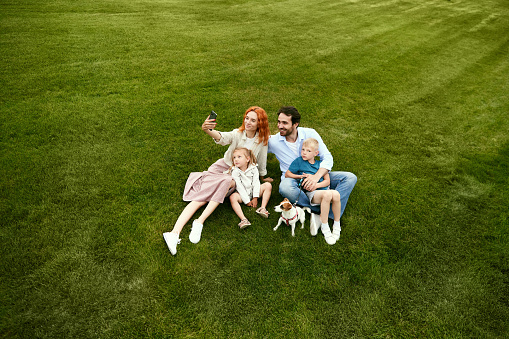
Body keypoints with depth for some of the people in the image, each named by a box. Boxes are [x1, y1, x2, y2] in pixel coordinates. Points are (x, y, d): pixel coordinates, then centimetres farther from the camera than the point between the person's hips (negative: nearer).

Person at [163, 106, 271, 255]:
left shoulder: (262, 140, -3)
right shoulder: (237, 134, -8)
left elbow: (261, 162, 12)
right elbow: (222, 137, -31)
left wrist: (262, 176, 24)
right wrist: (207, 130, -51)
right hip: (222, 167, 0)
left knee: (226, 182, -37)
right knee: (200, 198, -22)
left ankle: (200, 222, -36)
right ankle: (174, 233, -31)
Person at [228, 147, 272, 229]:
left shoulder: (253, 168, -5)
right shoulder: (235, 172, -12)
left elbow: (256, 183, -6)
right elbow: (239, 187, -15)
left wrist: (255, 197, -14)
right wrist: (247, 201, -18)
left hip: (253, 192, 3)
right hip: (242, 194, -3)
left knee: (268, 185, -14)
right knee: (233, 197, -33)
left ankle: (262, 208, -21)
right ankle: (243, 219, -49)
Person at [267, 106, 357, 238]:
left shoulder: (310, 134, -6)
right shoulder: (273, 141, -5)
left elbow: (327, 158, -10)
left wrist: (316, 177, -29)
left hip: (316, 176, 2)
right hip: (292, 178, -2)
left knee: (350, 178, -18)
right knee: (285, 187, -41)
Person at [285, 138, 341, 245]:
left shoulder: (320, 163, 17)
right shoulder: (299, 161, 9)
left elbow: (327, 181, 10)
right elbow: (287, 175, 12)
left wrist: (316, 185, -9)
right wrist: (301, 176, -1)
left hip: (322, 188, 4)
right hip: (311, 193, -3)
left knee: (336, 194, -32)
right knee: (327, 194, -36)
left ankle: (337, 225, -12)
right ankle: (324, 227, -23)